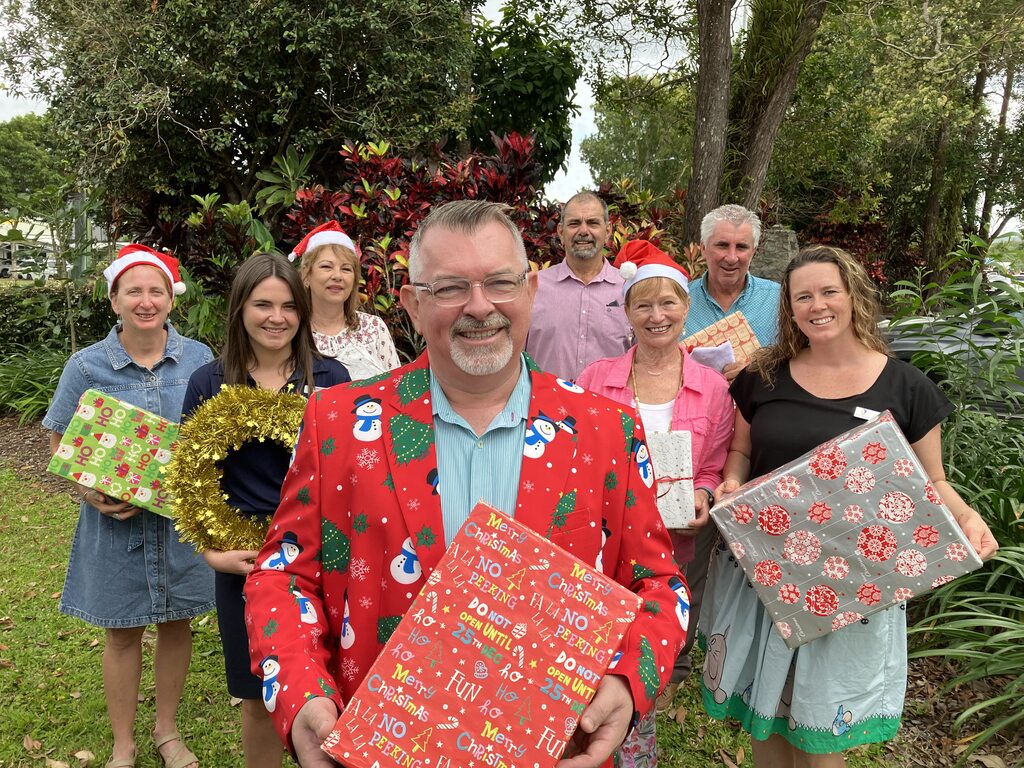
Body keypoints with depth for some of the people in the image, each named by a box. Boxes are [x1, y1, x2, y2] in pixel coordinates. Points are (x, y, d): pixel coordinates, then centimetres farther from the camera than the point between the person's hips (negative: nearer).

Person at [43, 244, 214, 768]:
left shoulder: (198, 359, -3)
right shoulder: (86, 367, -6)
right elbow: (61, 446, 1)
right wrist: (92, 494, -16)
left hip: (184, 518, 1)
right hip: (116, 523, -1)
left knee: (176, 623, 14)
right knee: (122, 632, 13)